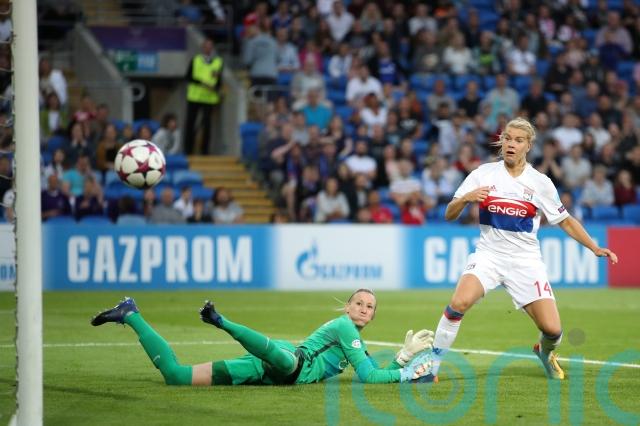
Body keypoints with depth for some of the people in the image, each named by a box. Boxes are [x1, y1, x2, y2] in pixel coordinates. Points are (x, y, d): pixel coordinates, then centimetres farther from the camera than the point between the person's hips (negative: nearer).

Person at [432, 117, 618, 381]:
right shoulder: (483, 174, 1)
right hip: (489, 253, -1)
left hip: (525, 260, 1)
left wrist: (595, 248, 3)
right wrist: (465, 198, -19)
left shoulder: (540, 183, 1)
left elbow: (565, 221, 12)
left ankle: (545, 352, 30)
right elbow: (449, 215, 2)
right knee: (460, 302, -30)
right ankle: (432, 363, -14)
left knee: (552, 329, -9)